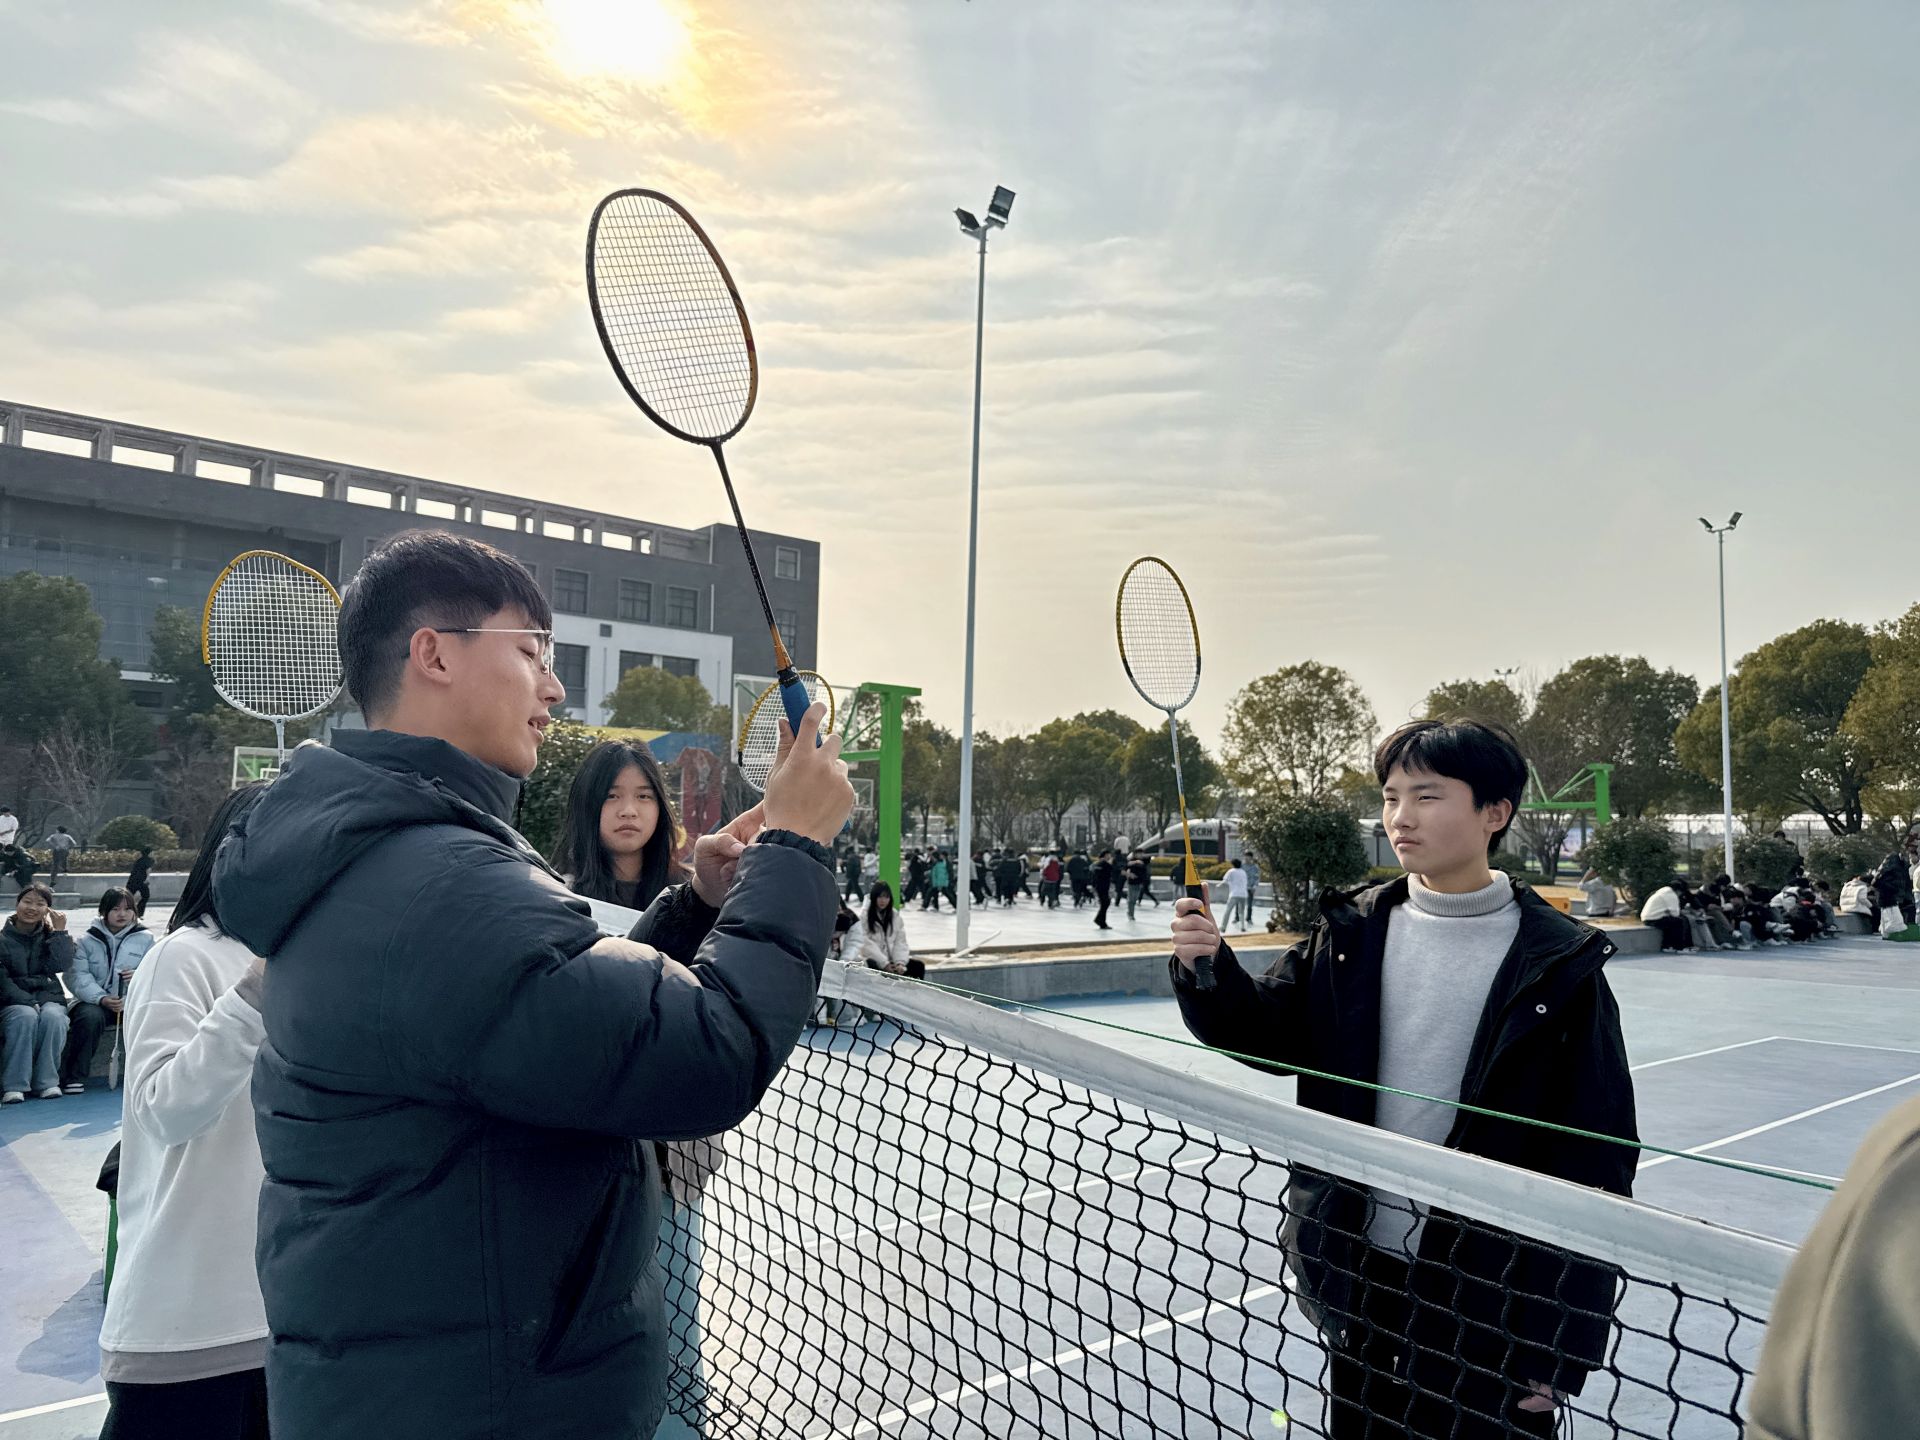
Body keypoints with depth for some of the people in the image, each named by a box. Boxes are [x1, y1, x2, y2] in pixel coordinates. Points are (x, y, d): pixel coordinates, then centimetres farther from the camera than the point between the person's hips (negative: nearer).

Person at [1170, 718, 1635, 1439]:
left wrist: (1562, 1349, -9)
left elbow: (1596, 1162, -10)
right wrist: (1209, 968, -17)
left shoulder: (1558, 966, -12)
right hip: (1356, 1278, 4)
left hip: (1484, 1299, -4)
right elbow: (1267, 1033, 4)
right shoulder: (1350, 933, -1)